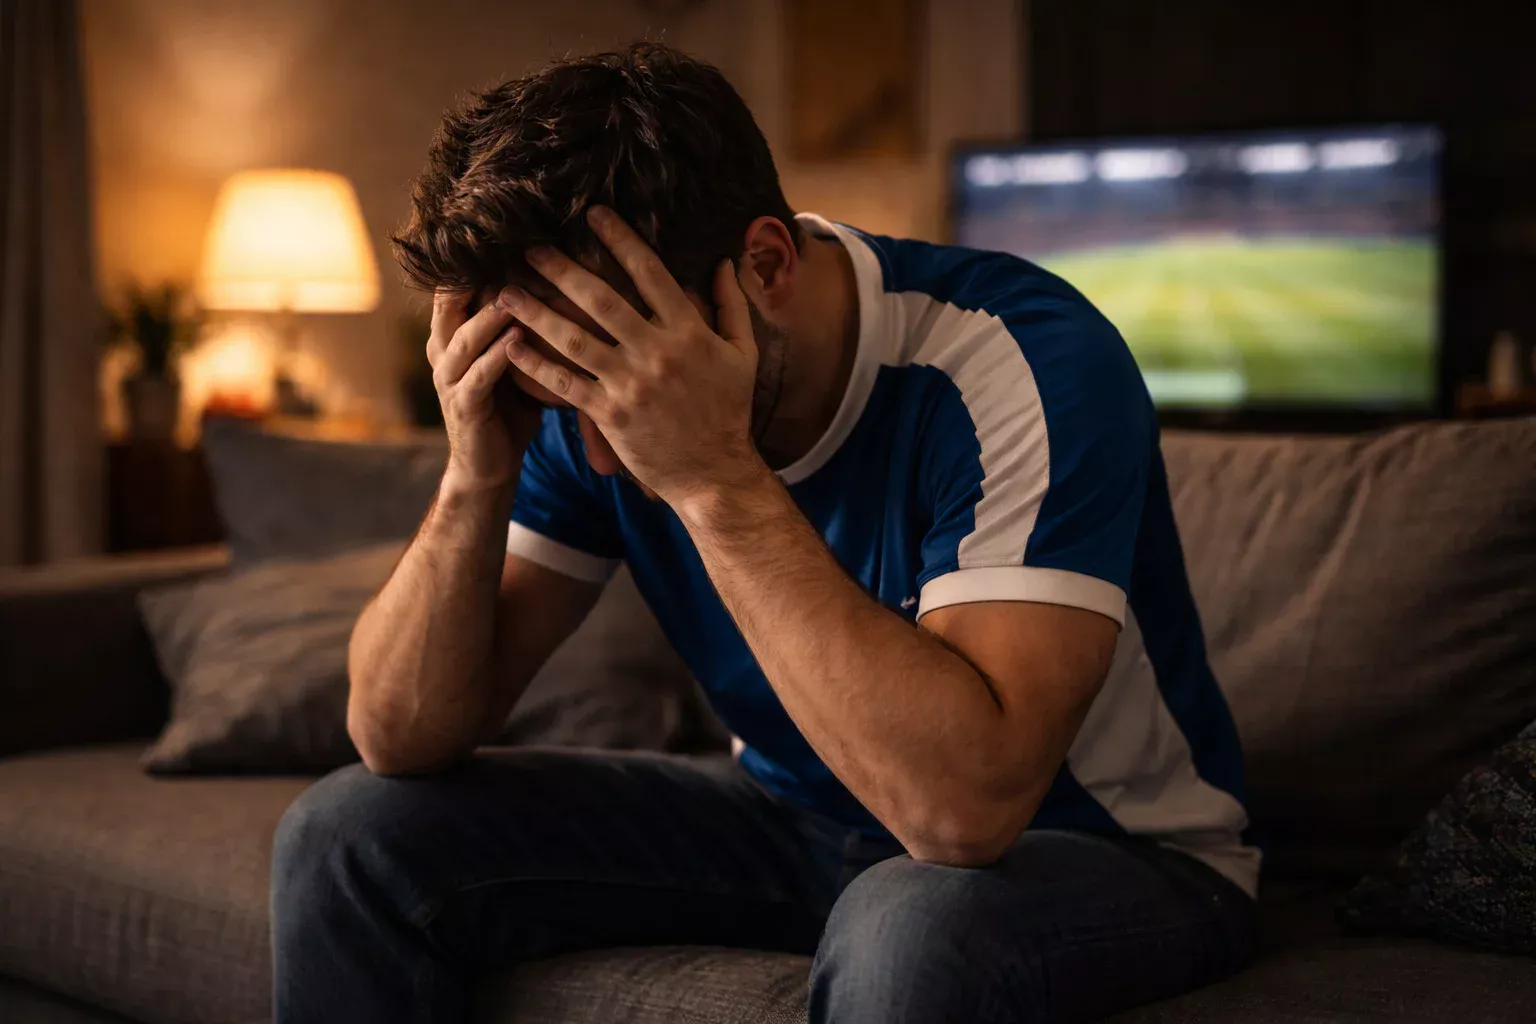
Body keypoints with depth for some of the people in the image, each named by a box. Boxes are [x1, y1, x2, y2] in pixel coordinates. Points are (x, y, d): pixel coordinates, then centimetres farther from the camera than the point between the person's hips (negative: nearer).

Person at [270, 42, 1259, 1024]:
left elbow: (964, 800, -39)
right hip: (789, 818, 6)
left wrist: (715, 475, -40)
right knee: (352, 836, -6)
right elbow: (400, 737, -10)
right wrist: (476, 479, -27)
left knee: (914, 931, -41)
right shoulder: (603, 391, -10)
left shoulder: (1027, 362, -28)